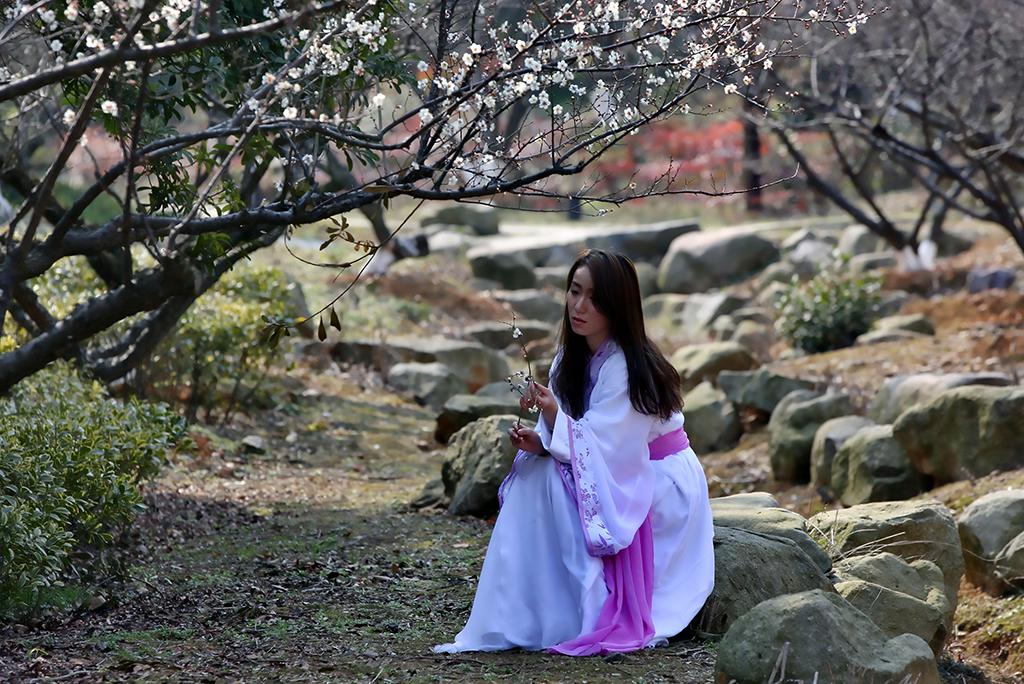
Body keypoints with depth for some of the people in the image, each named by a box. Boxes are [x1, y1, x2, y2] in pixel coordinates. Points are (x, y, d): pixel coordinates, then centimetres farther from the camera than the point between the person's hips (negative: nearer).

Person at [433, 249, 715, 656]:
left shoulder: (623, 366, -23)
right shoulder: (573, 355, 2)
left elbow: (603, 449, -25)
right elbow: (571, 436, 3)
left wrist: (555, 418, -33)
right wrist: (539, 442, -17)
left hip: (663, 485, -8)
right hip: (622, 477, 8)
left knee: (553, 482, -25)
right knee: (532, 473, -12)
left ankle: (600, 618, -19)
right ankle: (526, 616, -11)